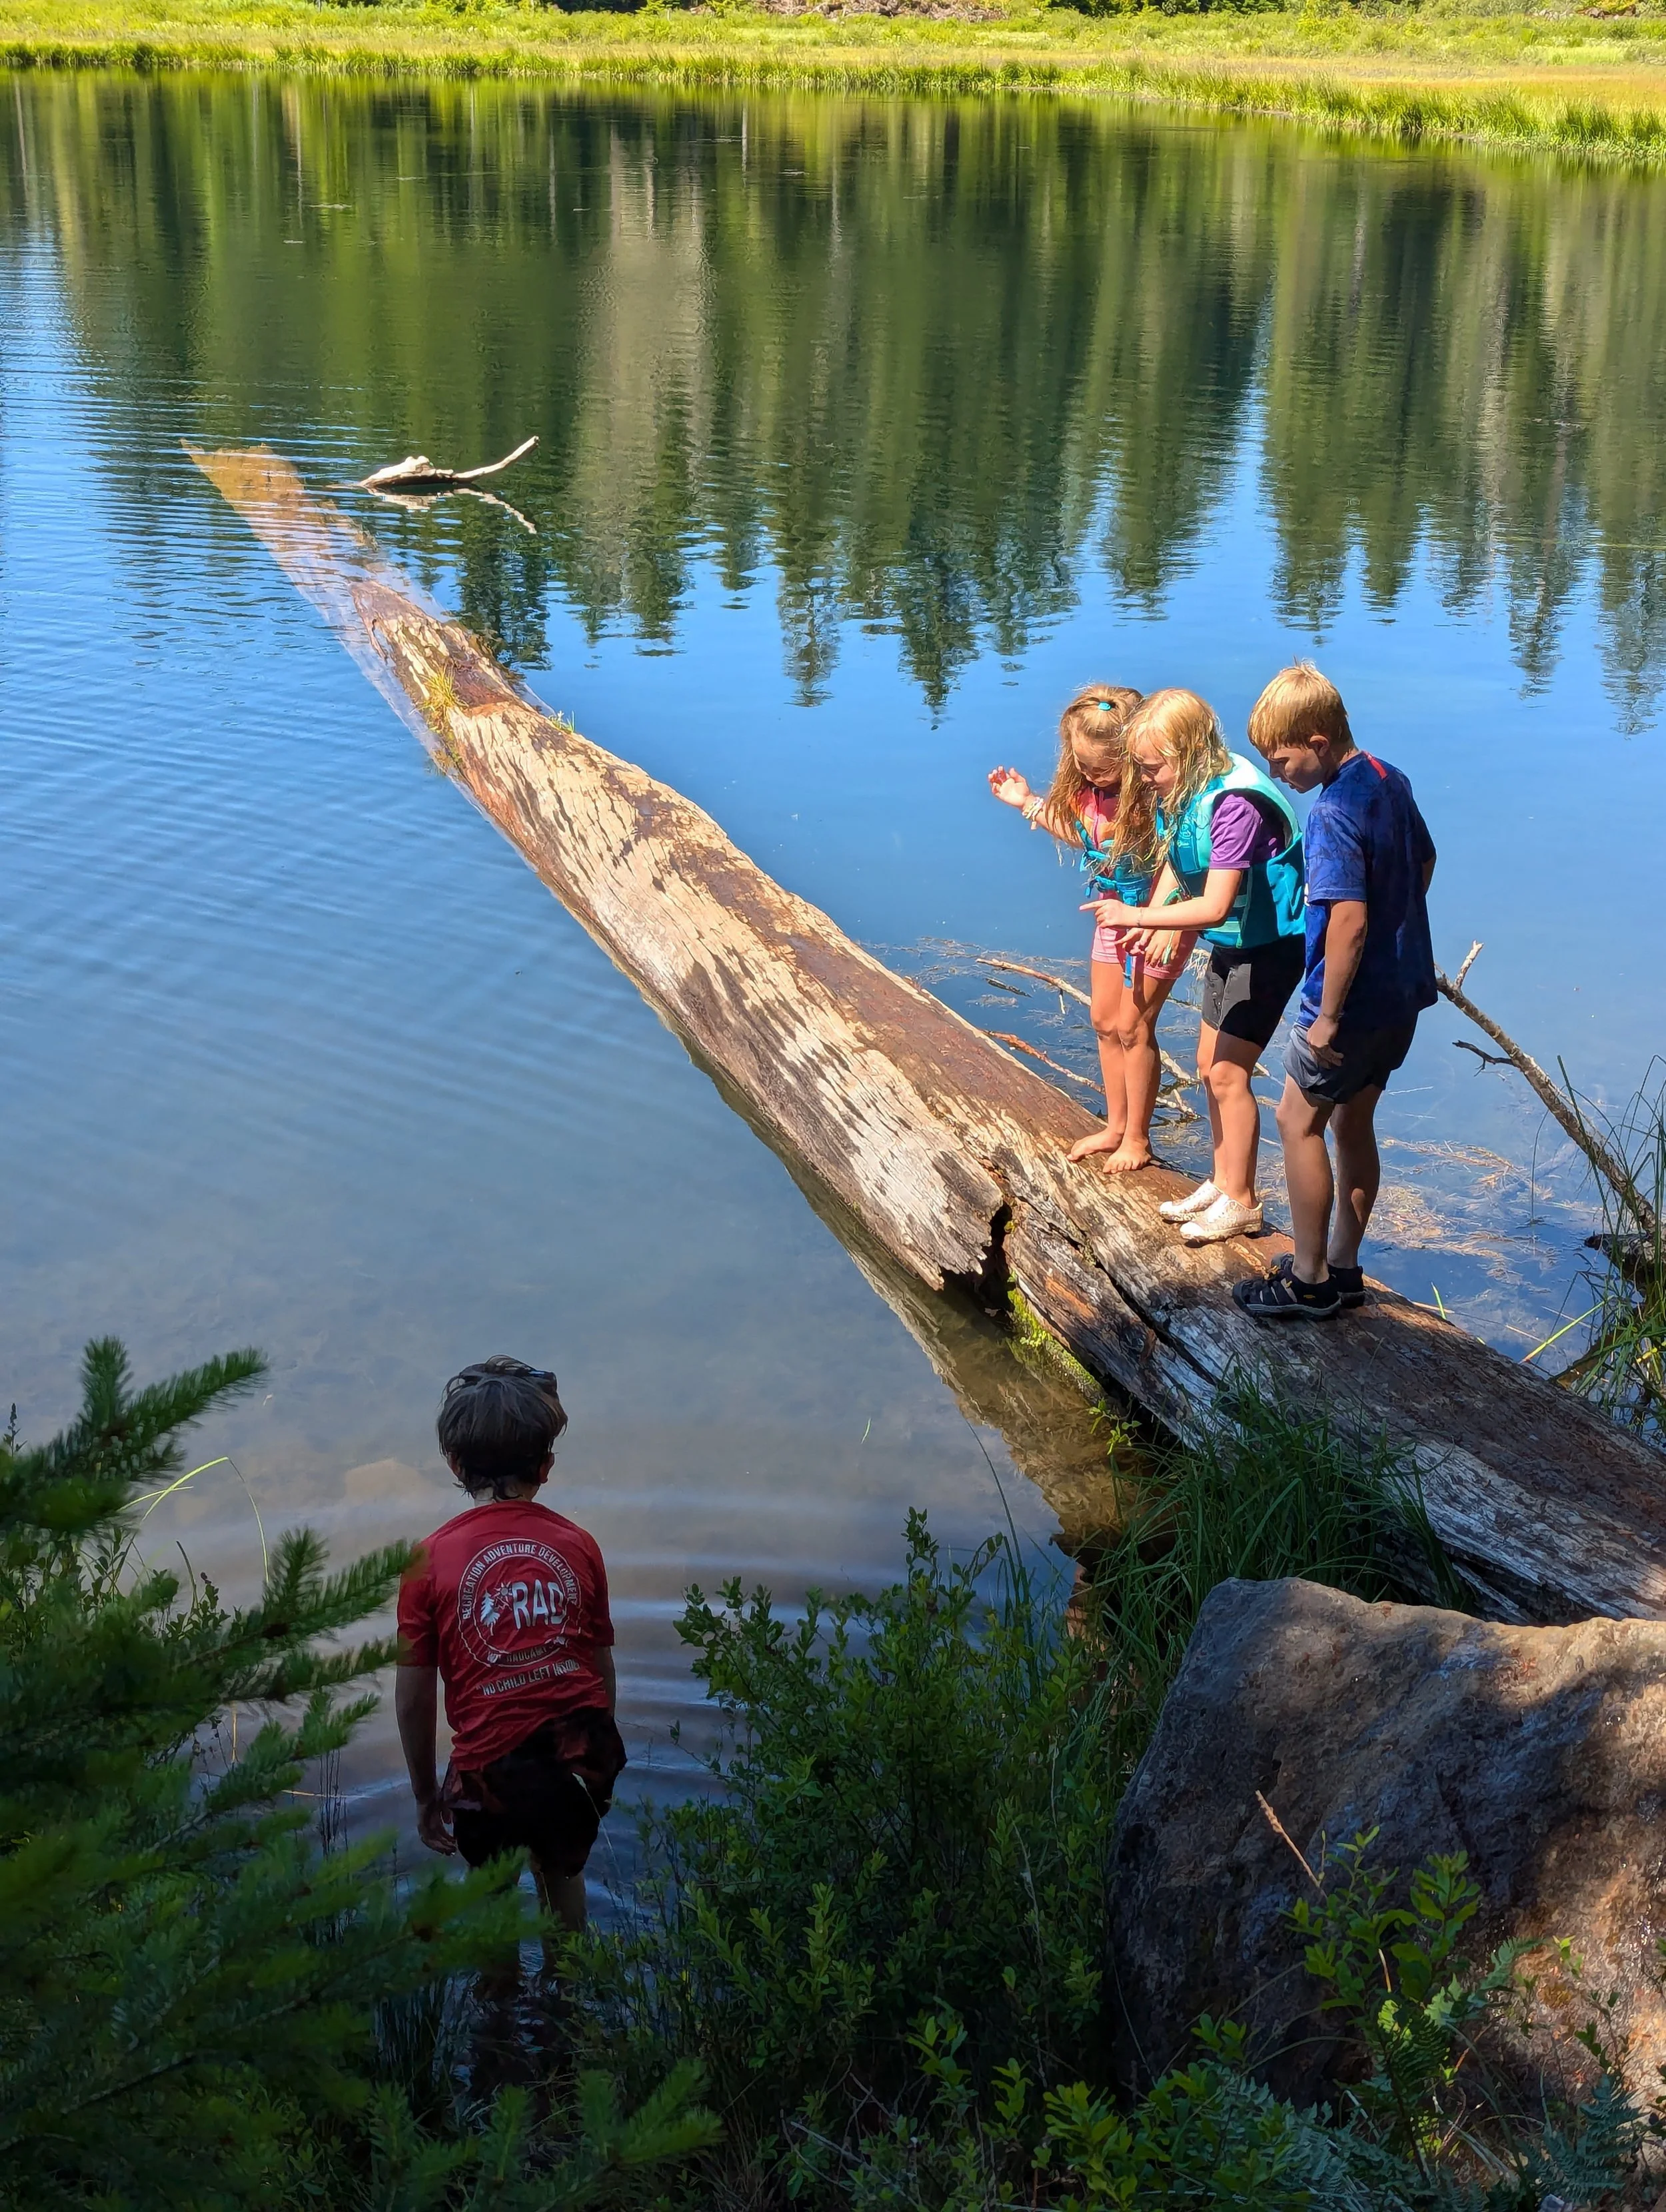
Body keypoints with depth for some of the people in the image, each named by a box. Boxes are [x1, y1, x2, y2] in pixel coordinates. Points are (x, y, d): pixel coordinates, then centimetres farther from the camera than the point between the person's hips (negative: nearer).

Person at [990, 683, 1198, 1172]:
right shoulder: (1090, 787, -9)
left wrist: (1171, 923, -40)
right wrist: (1028, 803, 6)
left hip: (1160, 920, -8)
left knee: (1132, 1026, -1)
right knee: (1104, 1020, 15)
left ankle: (1137, 1138, 17)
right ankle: (1115, 1126, 32)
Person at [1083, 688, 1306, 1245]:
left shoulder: (1234, 804, -30)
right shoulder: (1181, 794, -3)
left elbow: (1215, 906, -33)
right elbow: (1175, 864, 7)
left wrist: (1137, 916, -30)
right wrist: (1151, 920, -10)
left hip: (1270, 947, -9)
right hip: (1229, 944, 9)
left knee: (1228, 1072, -6)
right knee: (1210, 1064, 15)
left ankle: (1241, 1202, 7)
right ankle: (1222, 1183, 29)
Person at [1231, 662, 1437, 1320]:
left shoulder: (1334, 811, -23)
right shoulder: (1390, 781, 5)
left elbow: (1350, 919, -28)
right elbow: (1424, 860, 20)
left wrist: (1328, 1017, -22)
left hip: (1355, 1001, -9)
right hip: (1404, 991, 9)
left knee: (1299, 1120, 5)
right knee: (1353, 1122, 18)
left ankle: (1309, 1281, 12)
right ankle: (1343, 1268, 26)